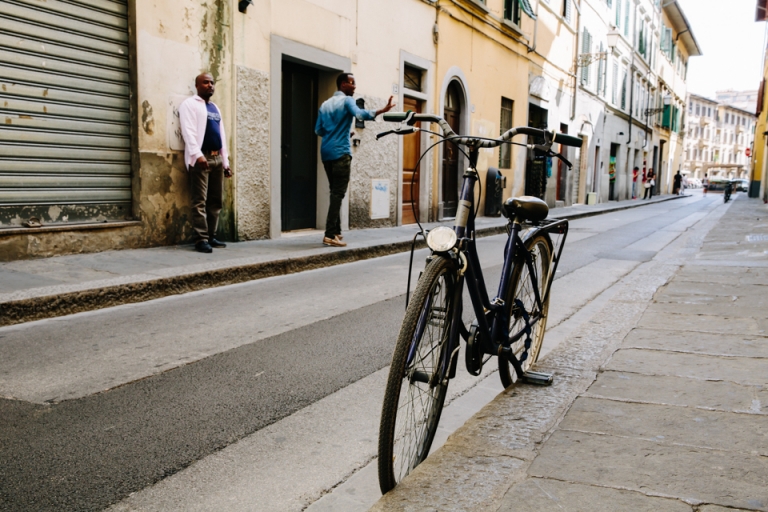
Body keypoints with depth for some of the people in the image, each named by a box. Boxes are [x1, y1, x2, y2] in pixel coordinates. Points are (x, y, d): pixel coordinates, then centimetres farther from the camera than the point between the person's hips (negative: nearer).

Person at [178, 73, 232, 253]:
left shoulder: (215, 108, 23)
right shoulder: (190, 104, 0)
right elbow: (188, 131, -12)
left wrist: (225, 161, 17)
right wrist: (197, 155, -23)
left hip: (217, 158, 8)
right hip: (201, 157, -8)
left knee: (216, 201, 8)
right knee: (200, 201, -9)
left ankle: (211, 237, 14)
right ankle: (201, 239, -9)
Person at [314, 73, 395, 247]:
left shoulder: (325, 104, 18)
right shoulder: (346, 100, -3)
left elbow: (318, 130, 15)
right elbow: (360, 114, -24)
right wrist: (382, 111, -34)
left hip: (326, 152, 8)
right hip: (340, 152, -8)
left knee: (335, 192, 14)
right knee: (338, 193, -9)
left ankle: (336, 231, 14)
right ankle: (330, 235, -14)